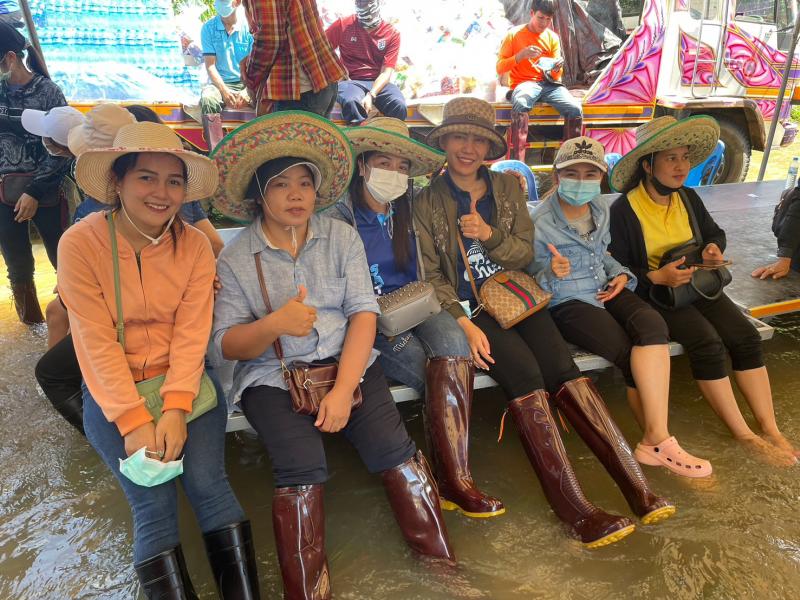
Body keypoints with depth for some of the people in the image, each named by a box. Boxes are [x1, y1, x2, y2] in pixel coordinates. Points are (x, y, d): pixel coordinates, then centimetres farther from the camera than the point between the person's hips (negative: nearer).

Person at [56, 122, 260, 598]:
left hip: (185, 382, 1)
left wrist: (175, 409, -20)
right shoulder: (80, 244, -10)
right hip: (112, 391, -1)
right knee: (155, 504, -15)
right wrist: (133, 419, -20)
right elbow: (97, 342, -14)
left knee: (209, 485, -16)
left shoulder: (195, 245, -3)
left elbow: (192, 335, -9)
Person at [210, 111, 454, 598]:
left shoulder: (341, 235, 6)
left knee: (394, 448, -19)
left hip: (347, 362, 2)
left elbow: (363, 312, -4)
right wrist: (273, 324, -25)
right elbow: (225, 344, -2)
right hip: (272, 377, -1)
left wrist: (343, 389, -17)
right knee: (302, 467, -25)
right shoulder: (235, 258, 3)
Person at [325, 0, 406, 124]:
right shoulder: (343, 25, 5)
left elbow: (386, 72, -3)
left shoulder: (392, 33, 4)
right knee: (351, 102, -37)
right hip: (351, 81, -1)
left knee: (399, 105, -32)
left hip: (379, 83, 1)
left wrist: (371, 95, -20)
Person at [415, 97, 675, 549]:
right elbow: (430, 275, -3)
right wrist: (463, 325, -16)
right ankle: (576, 510, -25)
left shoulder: (508, 187, 12)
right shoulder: (427, 202, 2)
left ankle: (639, 488, -19)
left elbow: (525, 252, 8)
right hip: (467, 307, -3)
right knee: (523, 371, -27)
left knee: (563, 367, -20)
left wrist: (490, 236, -13)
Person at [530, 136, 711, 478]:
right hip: (567, 302, -5)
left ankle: (655, 440, -22)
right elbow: (534, 282, -7)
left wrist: (621, 275, 4)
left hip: (605, 290, 6)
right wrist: (553, 274, -30)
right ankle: (658, 441, -9)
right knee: (632, 355, -25)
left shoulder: (601, 210, 8)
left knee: (652, 325, -26)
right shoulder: (541, 223, -10)